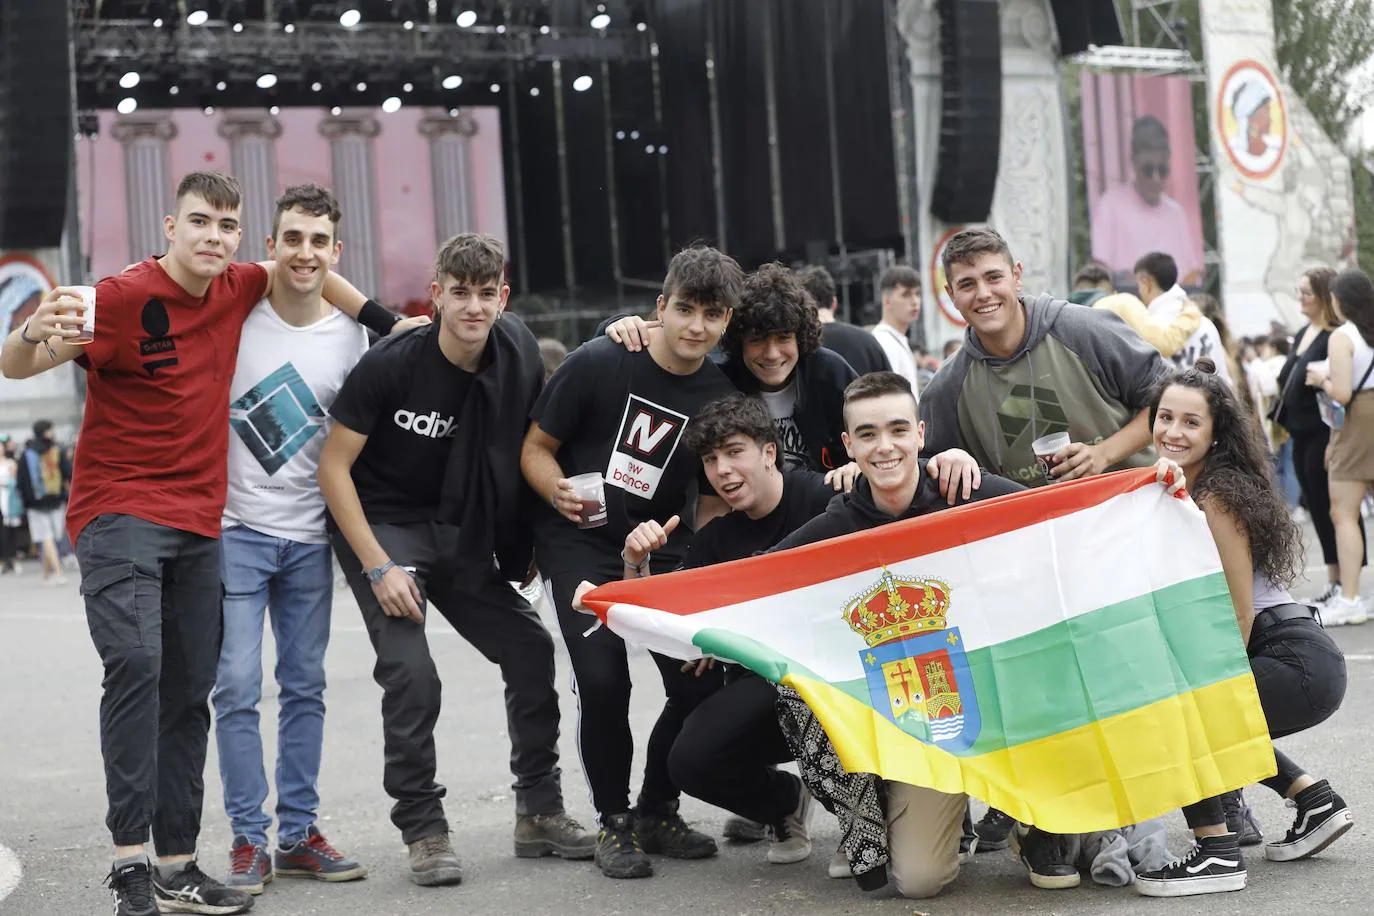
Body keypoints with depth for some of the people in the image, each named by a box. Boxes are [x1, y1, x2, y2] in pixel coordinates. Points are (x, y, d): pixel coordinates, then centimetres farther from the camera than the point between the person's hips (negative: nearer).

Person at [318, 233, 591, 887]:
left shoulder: (517, 353, -6)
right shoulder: (390, 364, -20)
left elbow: (525, 446, 11)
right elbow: (334, 467, -15)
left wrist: (525, 543, 2)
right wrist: (378, 567, -20)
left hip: (458, 533, 5)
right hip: (380, 525, -5)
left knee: (530, 649, 2)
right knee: (411, 674, -20)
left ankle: (539, 812, 16)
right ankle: (422, 829, -5)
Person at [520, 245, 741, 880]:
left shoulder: (722, 399, -2)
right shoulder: (597, 363, -11)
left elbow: (713, 503, 6)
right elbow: (536, 447, -5)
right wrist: (559, 491, -26)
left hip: (660, 550, 3)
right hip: (579, 546, -3)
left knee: (702, 684, -9)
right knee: (602, 680, -20)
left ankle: (657, 812, 16)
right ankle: (614, 822, 3)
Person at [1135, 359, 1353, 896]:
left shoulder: (1216, 498, -15)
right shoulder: (1179, 491, 11)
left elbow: (1240, 611, -15)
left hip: (1296, 662, -10)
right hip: (1303, 663, 10)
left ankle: (1217, 854, -13)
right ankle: (1315, 802, 32)